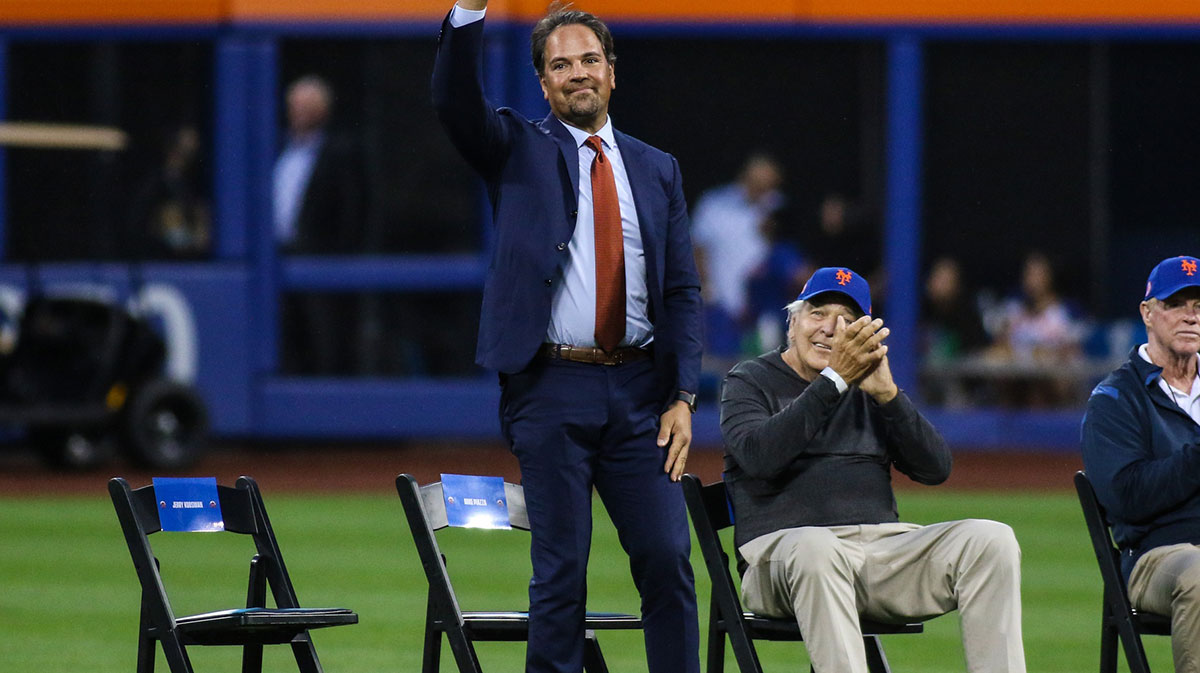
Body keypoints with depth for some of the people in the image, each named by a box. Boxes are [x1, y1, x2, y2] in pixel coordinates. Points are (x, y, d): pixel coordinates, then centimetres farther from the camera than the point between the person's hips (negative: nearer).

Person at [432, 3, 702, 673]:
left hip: (639, 390, 3)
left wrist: (682, 398, 1)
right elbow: (455, 102, -13)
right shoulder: (517, 150, 7)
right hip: (552, 387, -2)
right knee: (560, 569, -1)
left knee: (668, 559, -1)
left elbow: (683, 292, 12)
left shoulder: (657, 170, 15)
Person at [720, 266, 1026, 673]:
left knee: (991, 540, -19)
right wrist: (835, 379, -16)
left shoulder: (870, 391, 23)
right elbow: (758, 455, -13)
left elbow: (935, 469, 8)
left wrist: (887, 394, -7)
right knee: (815, 548, -40)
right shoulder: (750, 381, 11)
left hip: (886, 545, 4)